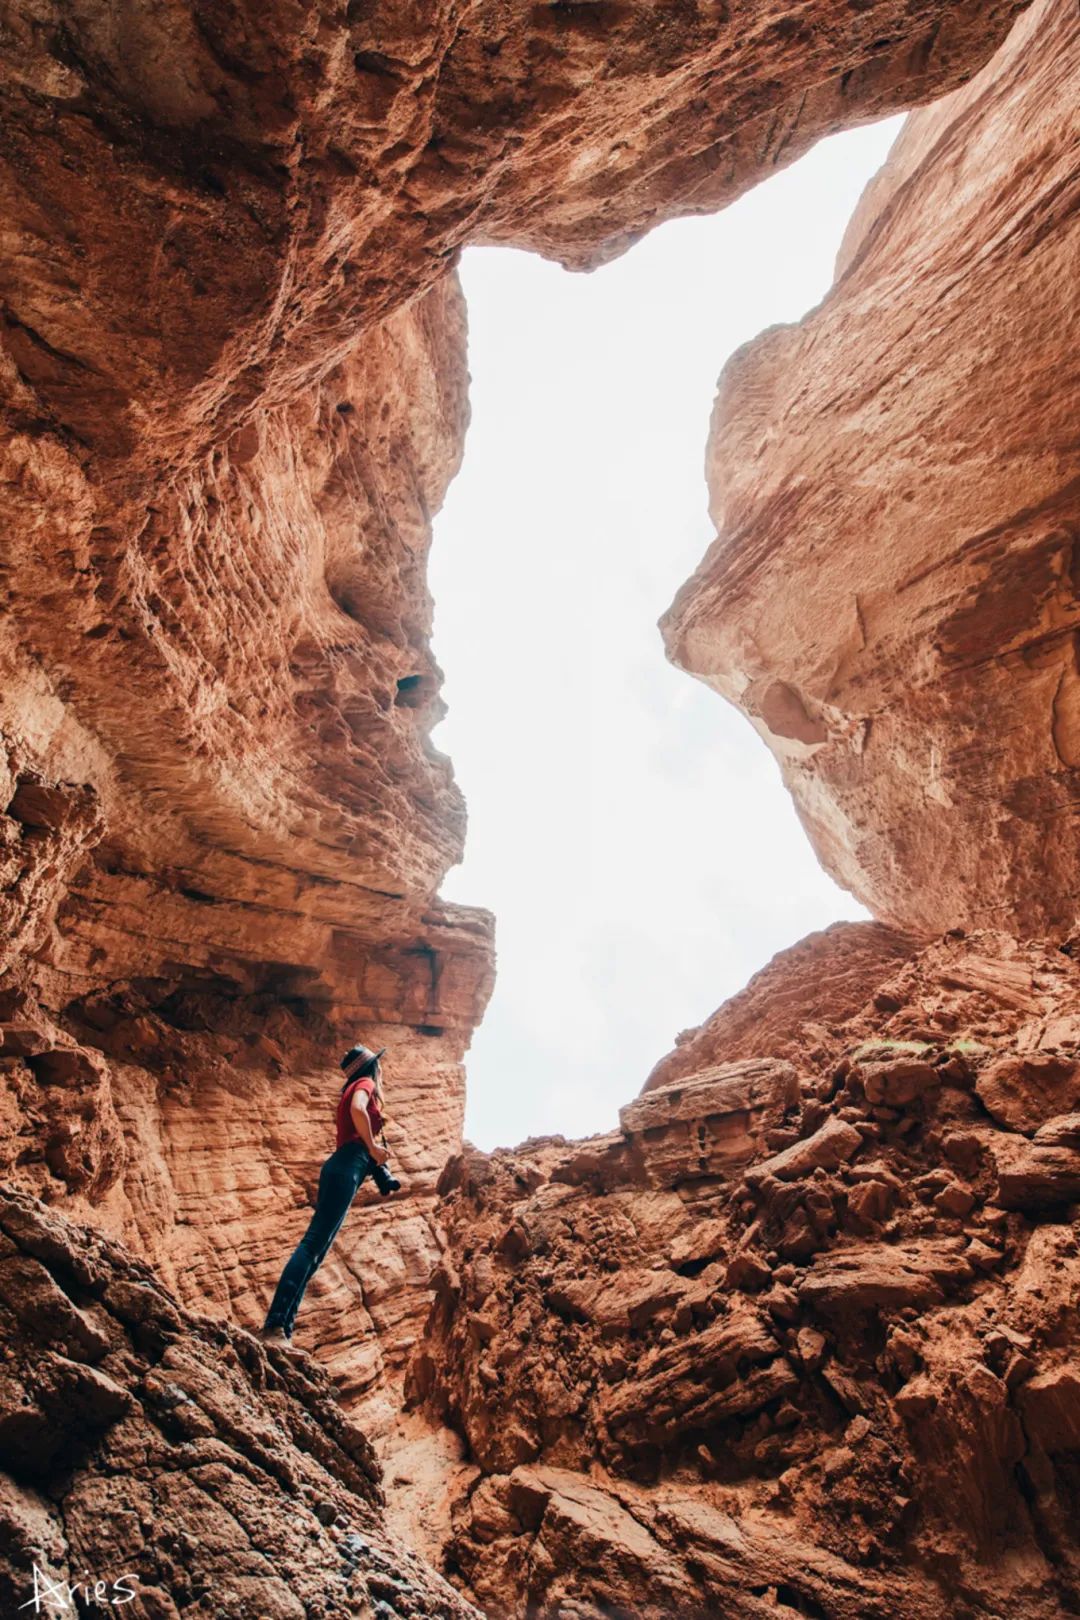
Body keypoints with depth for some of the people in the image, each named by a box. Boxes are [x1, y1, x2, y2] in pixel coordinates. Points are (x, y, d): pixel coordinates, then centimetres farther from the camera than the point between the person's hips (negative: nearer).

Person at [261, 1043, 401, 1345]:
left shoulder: (353, 1089, 29)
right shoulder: (365, 1084, 2)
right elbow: (357, 1109, -22)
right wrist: (372, 1147, -12)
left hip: (341, 1166, 10)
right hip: (347, 1167, -10)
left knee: (316, 1247, 4)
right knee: (313, 1243, -18)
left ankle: (281, 1329, 0)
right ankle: (275, 1325, -26)